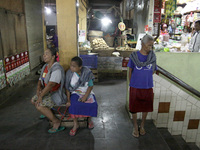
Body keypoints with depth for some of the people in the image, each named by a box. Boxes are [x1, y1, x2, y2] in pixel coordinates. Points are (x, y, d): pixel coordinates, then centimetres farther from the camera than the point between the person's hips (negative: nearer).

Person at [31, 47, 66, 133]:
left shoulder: (56, 69, -24)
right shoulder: (45, 67, 7)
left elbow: (50, 84, -29)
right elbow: (40, 80, 12)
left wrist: (41, 96, -23)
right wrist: (38, 89, -8)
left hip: (57, 93, -10)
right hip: (47, 91, 10)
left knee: (39, 106, -21)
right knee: (33, 101, 10)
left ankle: (56, 122, -7)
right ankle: (47, 111, 32)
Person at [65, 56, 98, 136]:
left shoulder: (87, 72, -11)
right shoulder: (69, 73, -8)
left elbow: (90, 86, -8)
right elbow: (67, 88, -1)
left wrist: (85, 96, -19)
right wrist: (68, 99, -10)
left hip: (87, 93, 0)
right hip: (75, 93, 0)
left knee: (93, 104, -27)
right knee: (74, 105, -31)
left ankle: (89, 119, 5)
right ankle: (75, 124, -8)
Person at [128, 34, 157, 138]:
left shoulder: (152, 56, -2)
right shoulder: (134, 55, -8)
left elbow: (153, 71, 8)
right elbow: (130, 71, 2)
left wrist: (145, 78, 6)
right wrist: (132, 82, 6)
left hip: (148, 87, 2)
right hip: (135, 87, -2)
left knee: (146, 107, 15)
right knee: (134, 108, 9)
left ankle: (142, 126, 38)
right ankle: (135, 127, 31)